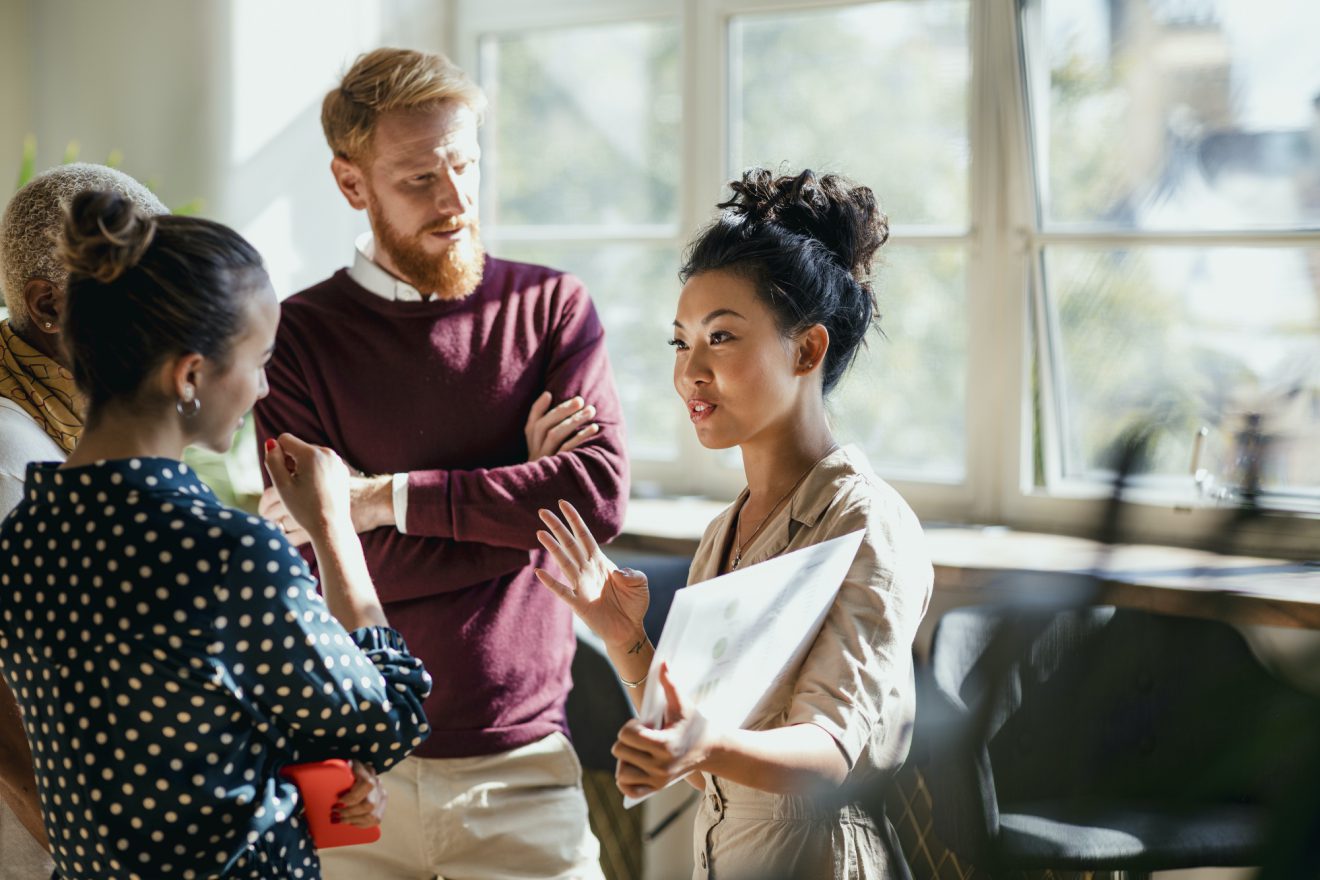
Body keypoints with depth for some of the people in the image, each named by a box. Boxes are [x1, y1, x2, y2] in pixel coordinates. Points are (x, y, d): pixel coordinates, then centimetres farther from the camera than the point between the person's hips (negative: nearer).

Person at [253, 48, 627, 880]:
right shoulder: (299, 336, -2)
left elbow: (601, 493, -12)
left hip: (521, 757, 1)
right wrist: (522, 492, -9)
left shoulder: (553, 307, 3)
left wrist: (390, 497, -15)